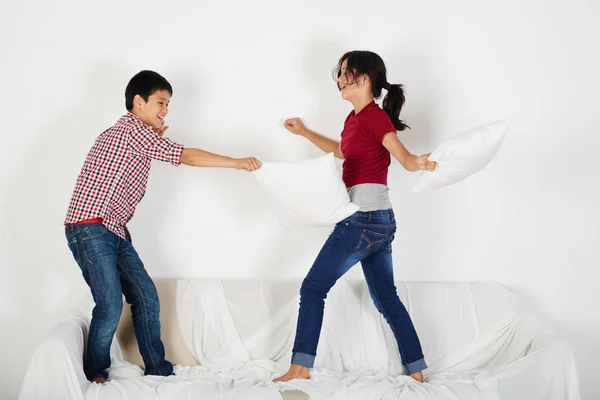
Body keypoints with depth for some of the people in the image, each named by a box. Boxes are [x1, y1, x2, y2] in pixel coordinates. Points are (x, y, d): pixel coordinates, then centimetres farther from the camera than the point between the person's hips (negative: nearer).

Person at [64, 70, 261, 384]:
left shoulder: (123, 133, 19)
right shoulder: (133, 129, -10)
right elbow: (187, 157, -15)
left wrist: (154, 142, 18)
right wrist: (238, 162, -13)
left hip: (114, 231, 10)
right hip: (90, 229, -10)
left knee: (146, 296, 6)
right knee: (111, 305, -13)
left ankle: (158, 370, 13)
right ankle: (95, 376, 7)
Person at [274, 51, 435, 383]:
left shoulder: (373, 115, -11)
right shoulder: (354, 118, 14)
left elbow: (404, 158, -22)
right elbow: (340, 151, 35)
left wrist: (419, 163, -44)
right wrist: (305, 133, 40)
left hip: (364, 219, -10)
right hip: (380, 219, 10)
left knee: (313, 288, -1)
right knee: (386, 297, 15)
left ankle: (300, 368, 2)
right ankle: (416, 371, 20)